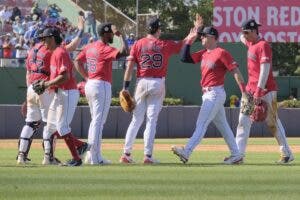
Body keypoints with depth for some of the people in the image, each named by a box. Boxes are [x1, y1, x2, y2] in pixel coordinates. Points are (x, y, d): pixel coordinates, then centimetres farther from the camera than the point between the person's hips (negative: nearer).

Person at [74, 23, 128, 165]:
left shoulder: (89, 47, 10)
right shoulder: (105, 49, -15)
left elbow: (77, 61, 16)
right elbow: (124, 52, -27)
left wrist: (87, 77, 13)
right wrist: (120, 36, -15)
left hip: (90, 84, 9)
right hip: (102, 86, -9)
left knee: (95, 120, 17)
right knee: (98, 121, -7)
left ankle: (92, 155, 17)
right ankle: (95, 157, -8)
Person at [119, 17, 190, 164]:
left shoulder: (138, 44, 3)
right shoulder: (165, 45, 1)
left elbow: (130, 66, -2)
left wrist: (126, 87, -1)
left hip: (141, 83, 1)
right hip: (158, 84, -1)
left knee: (136, 119, 8)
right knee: (152, 120, 0)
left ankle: (127, 153, 6)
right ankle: (148, 155, -5)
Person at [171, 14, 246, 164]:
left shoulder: (221, 53, -11)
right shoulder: (203, 54, 14)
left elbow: (235, 71, -15)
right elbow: (185, 58, 12)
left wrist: (244, 92, -22)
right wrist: (190, 39, 9)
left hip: (215, 94, -9)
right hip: (207, 94, 9)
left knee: (201, 124, -15)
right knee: (222, 125, 12)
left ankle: (186, 152, -23)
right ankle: (236, 155, 17)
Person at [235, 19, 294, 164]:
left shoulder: (263, 46, -15)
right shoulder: (250, 43, 12)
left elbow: (265, 69, -23)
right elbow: (242, 38, 40)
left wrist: (259, 90, -28)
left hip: (266, 90, -9)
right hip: (250, 89, 9)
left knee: (272, 122, -3)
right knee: (243, 120, 1)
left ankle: (287, 153, 6)